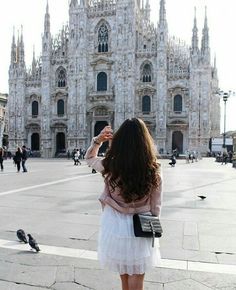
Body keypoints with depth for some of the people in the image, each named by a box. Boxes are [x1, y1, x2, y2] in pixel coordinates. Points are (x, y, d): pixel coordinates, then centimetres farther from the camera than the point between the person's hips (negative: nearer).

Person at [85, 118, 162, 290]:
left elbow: (90, 158, 10)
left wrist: (98, 140, 2)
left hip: (115, 228, 1)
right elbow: (156, 207, -4)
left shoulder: (110, 166, -14)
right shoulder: (153, 170, -14)